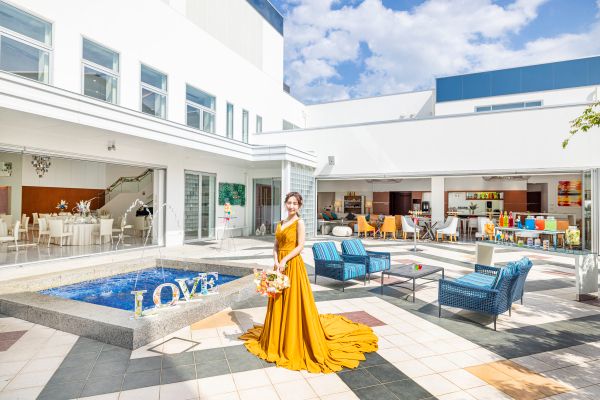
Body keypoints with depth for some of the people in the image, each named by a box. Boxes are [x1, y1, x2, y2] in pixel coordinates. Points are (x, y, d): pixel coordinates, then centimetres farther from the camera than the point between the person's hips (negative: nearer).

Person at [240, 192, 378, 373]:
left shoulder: (299, 223, -7)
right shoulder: (280, 223, 12)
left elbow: (300, 246, -14)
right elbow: (276, 245, 10)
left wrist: (285, 260, -20)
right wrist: (276, 260, -6)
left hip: (293, 265, -7)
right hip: (280, 264, 7)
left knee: (294, 302, 0)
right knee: (279, 302, 14)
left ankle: (295, 343, 14)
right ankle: (279, 338, 30)